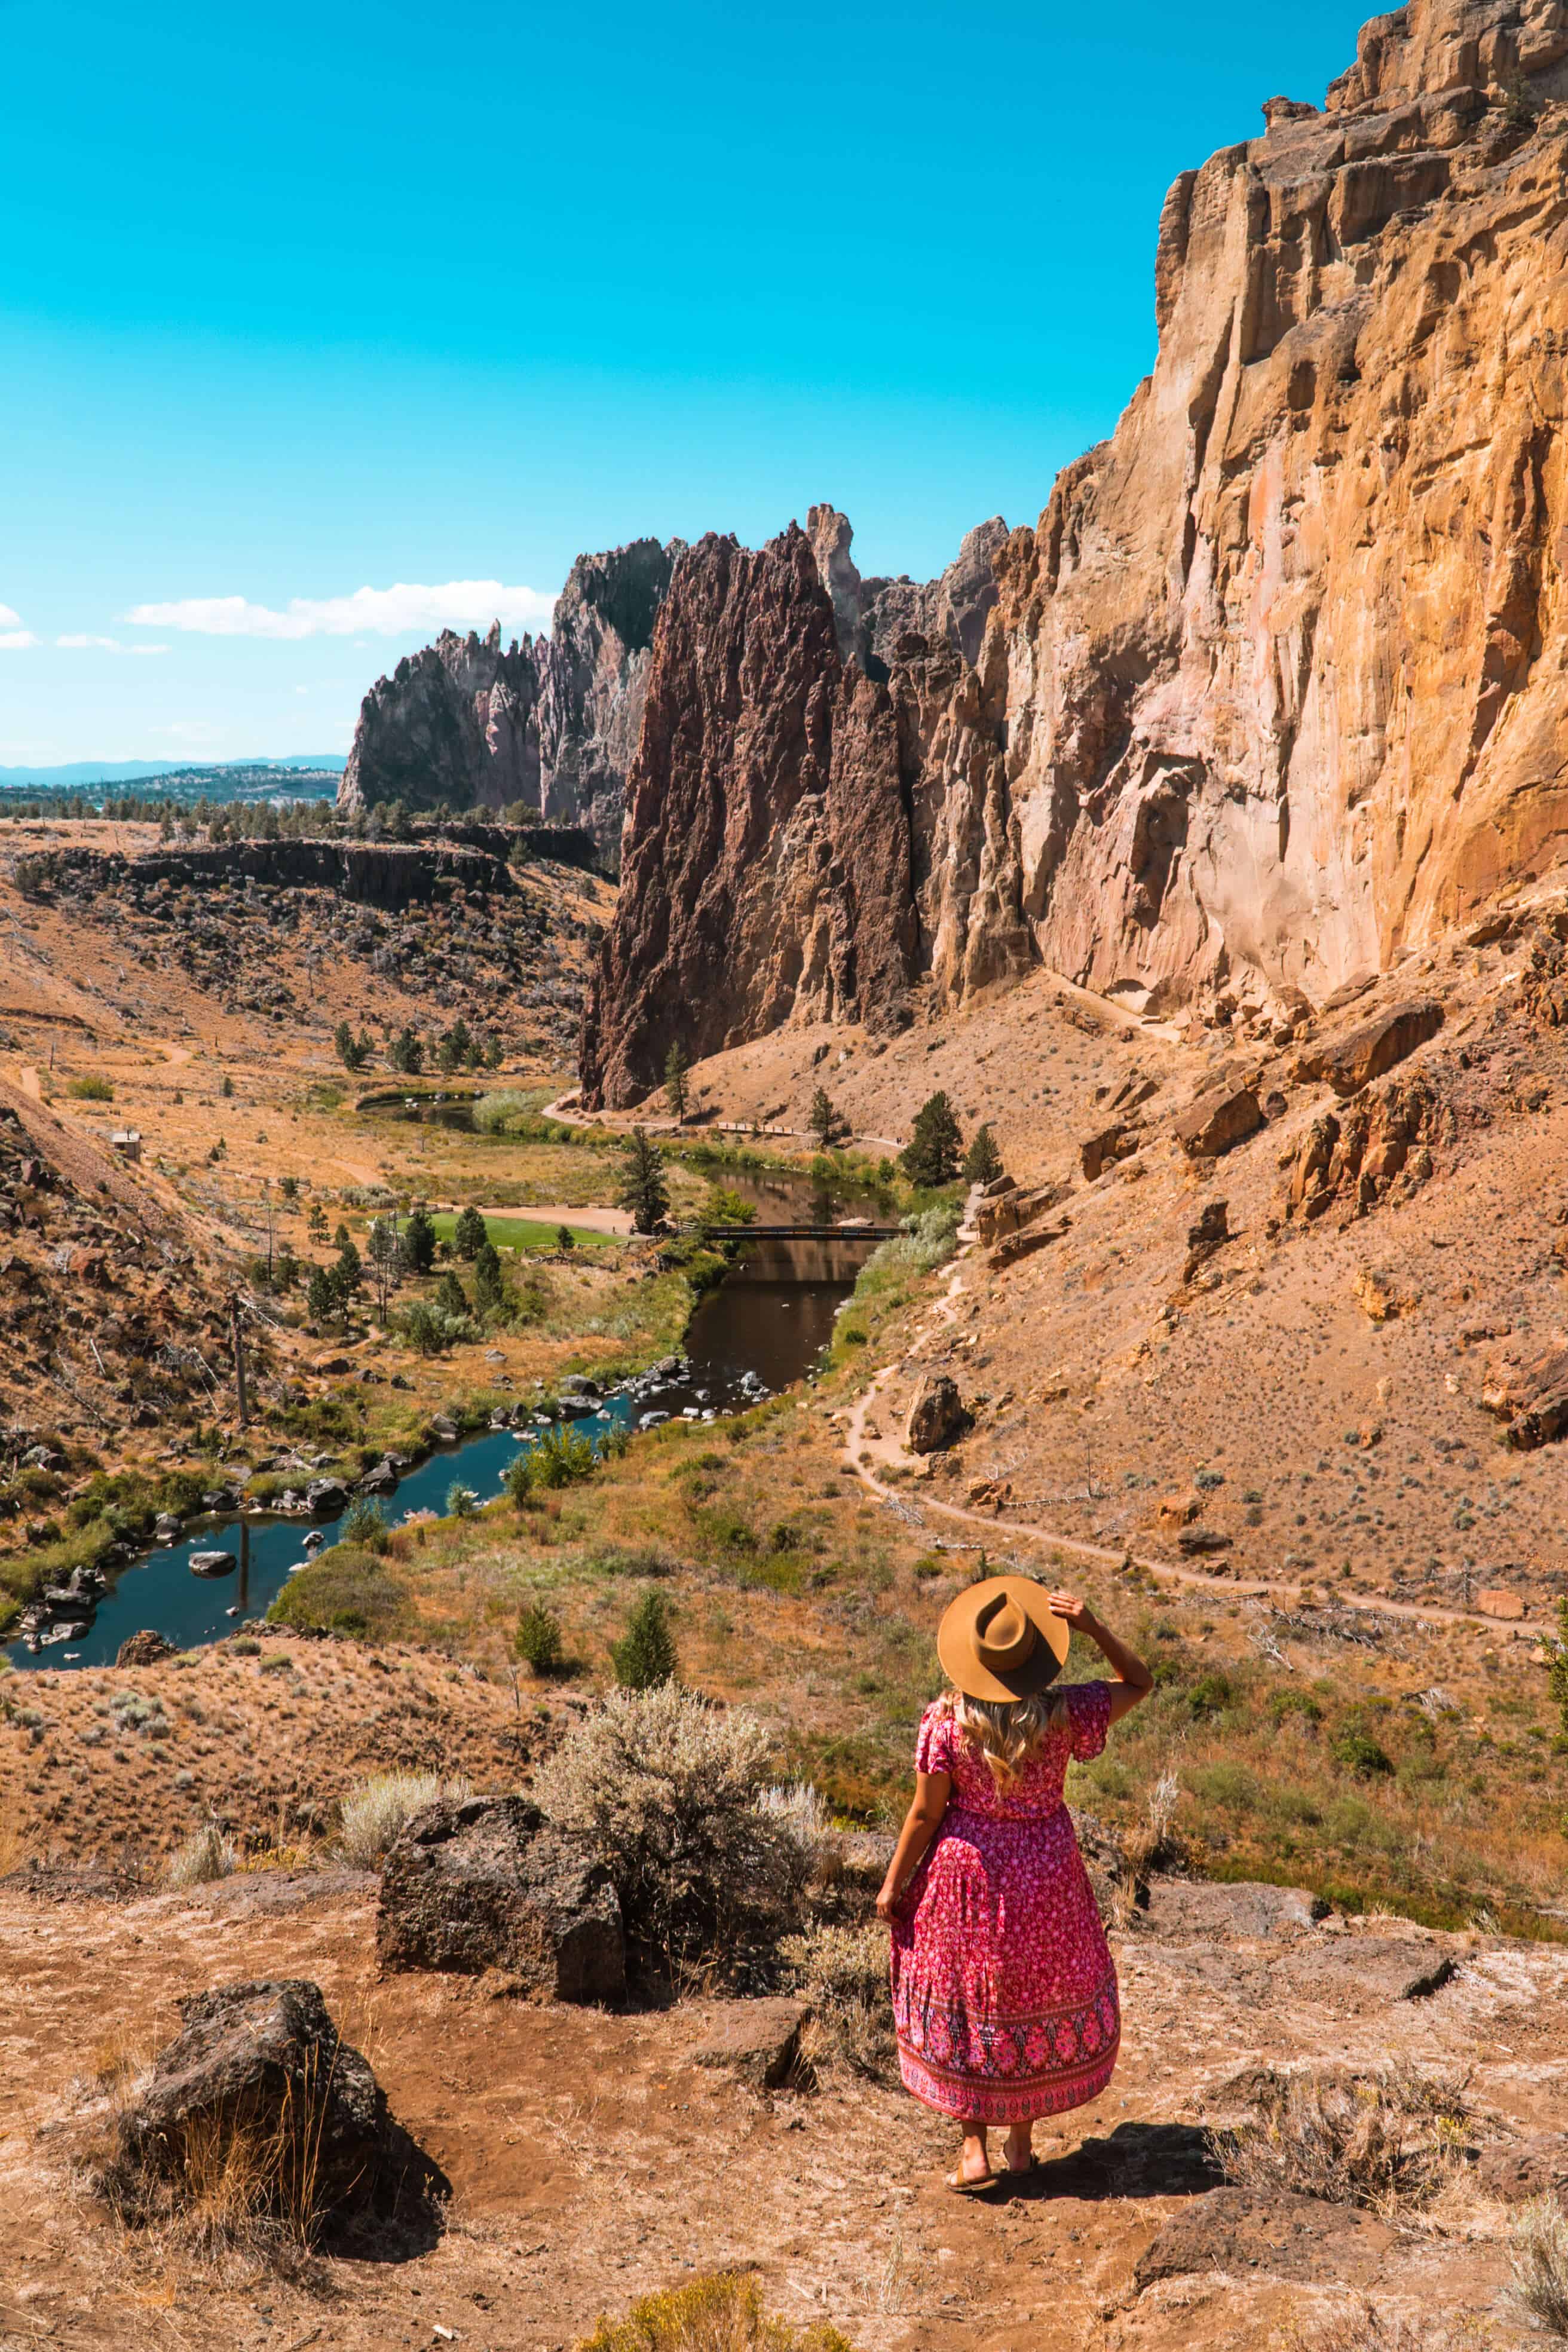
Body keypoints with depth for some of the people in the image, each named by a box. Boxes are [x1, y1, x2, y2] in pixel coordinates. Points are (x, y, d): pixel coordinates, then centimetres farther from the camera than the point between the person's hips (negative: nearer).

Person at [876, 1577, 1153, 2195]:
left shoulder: (946, 1721, -20)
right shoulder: (1062, 1714, -17)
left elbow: (925, 1812, -13)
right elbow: (1140, 1683, -3)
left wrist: (893, 1884, 0)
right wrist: (1093, 1626, -15)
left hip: (968, 1871, -1)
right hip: (1045, 1869, 2)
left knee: (965, 2004, 15)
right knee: (1041, 2000, 20)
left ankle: (974, 2149, 16)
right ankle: (1022, 2140, 31)